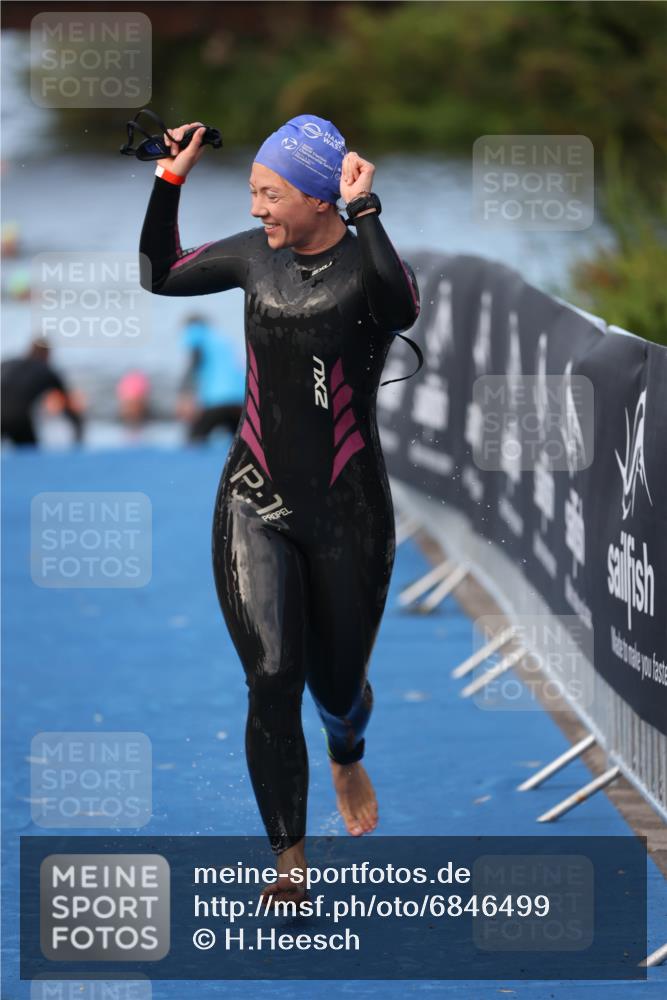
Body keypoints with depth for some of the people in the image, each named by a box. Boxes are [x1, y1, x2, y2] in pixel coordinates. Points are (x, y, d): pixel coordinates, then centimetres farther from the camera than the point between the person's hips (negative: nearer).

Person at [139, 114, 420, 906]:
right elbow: (160, 274, 15)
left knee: (337, 685, 13)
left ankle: (346, 758, 51)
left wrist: (365, 208, -34)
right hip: (256, 505, 2)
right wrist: (170, 179, 4)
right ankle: (289, 866, -8)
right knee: (272, 677, -14)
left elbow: (402, 307, -38)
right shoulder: (256, 256, 0)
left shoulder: (365, 262, -13)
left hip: (346, 512, -2)